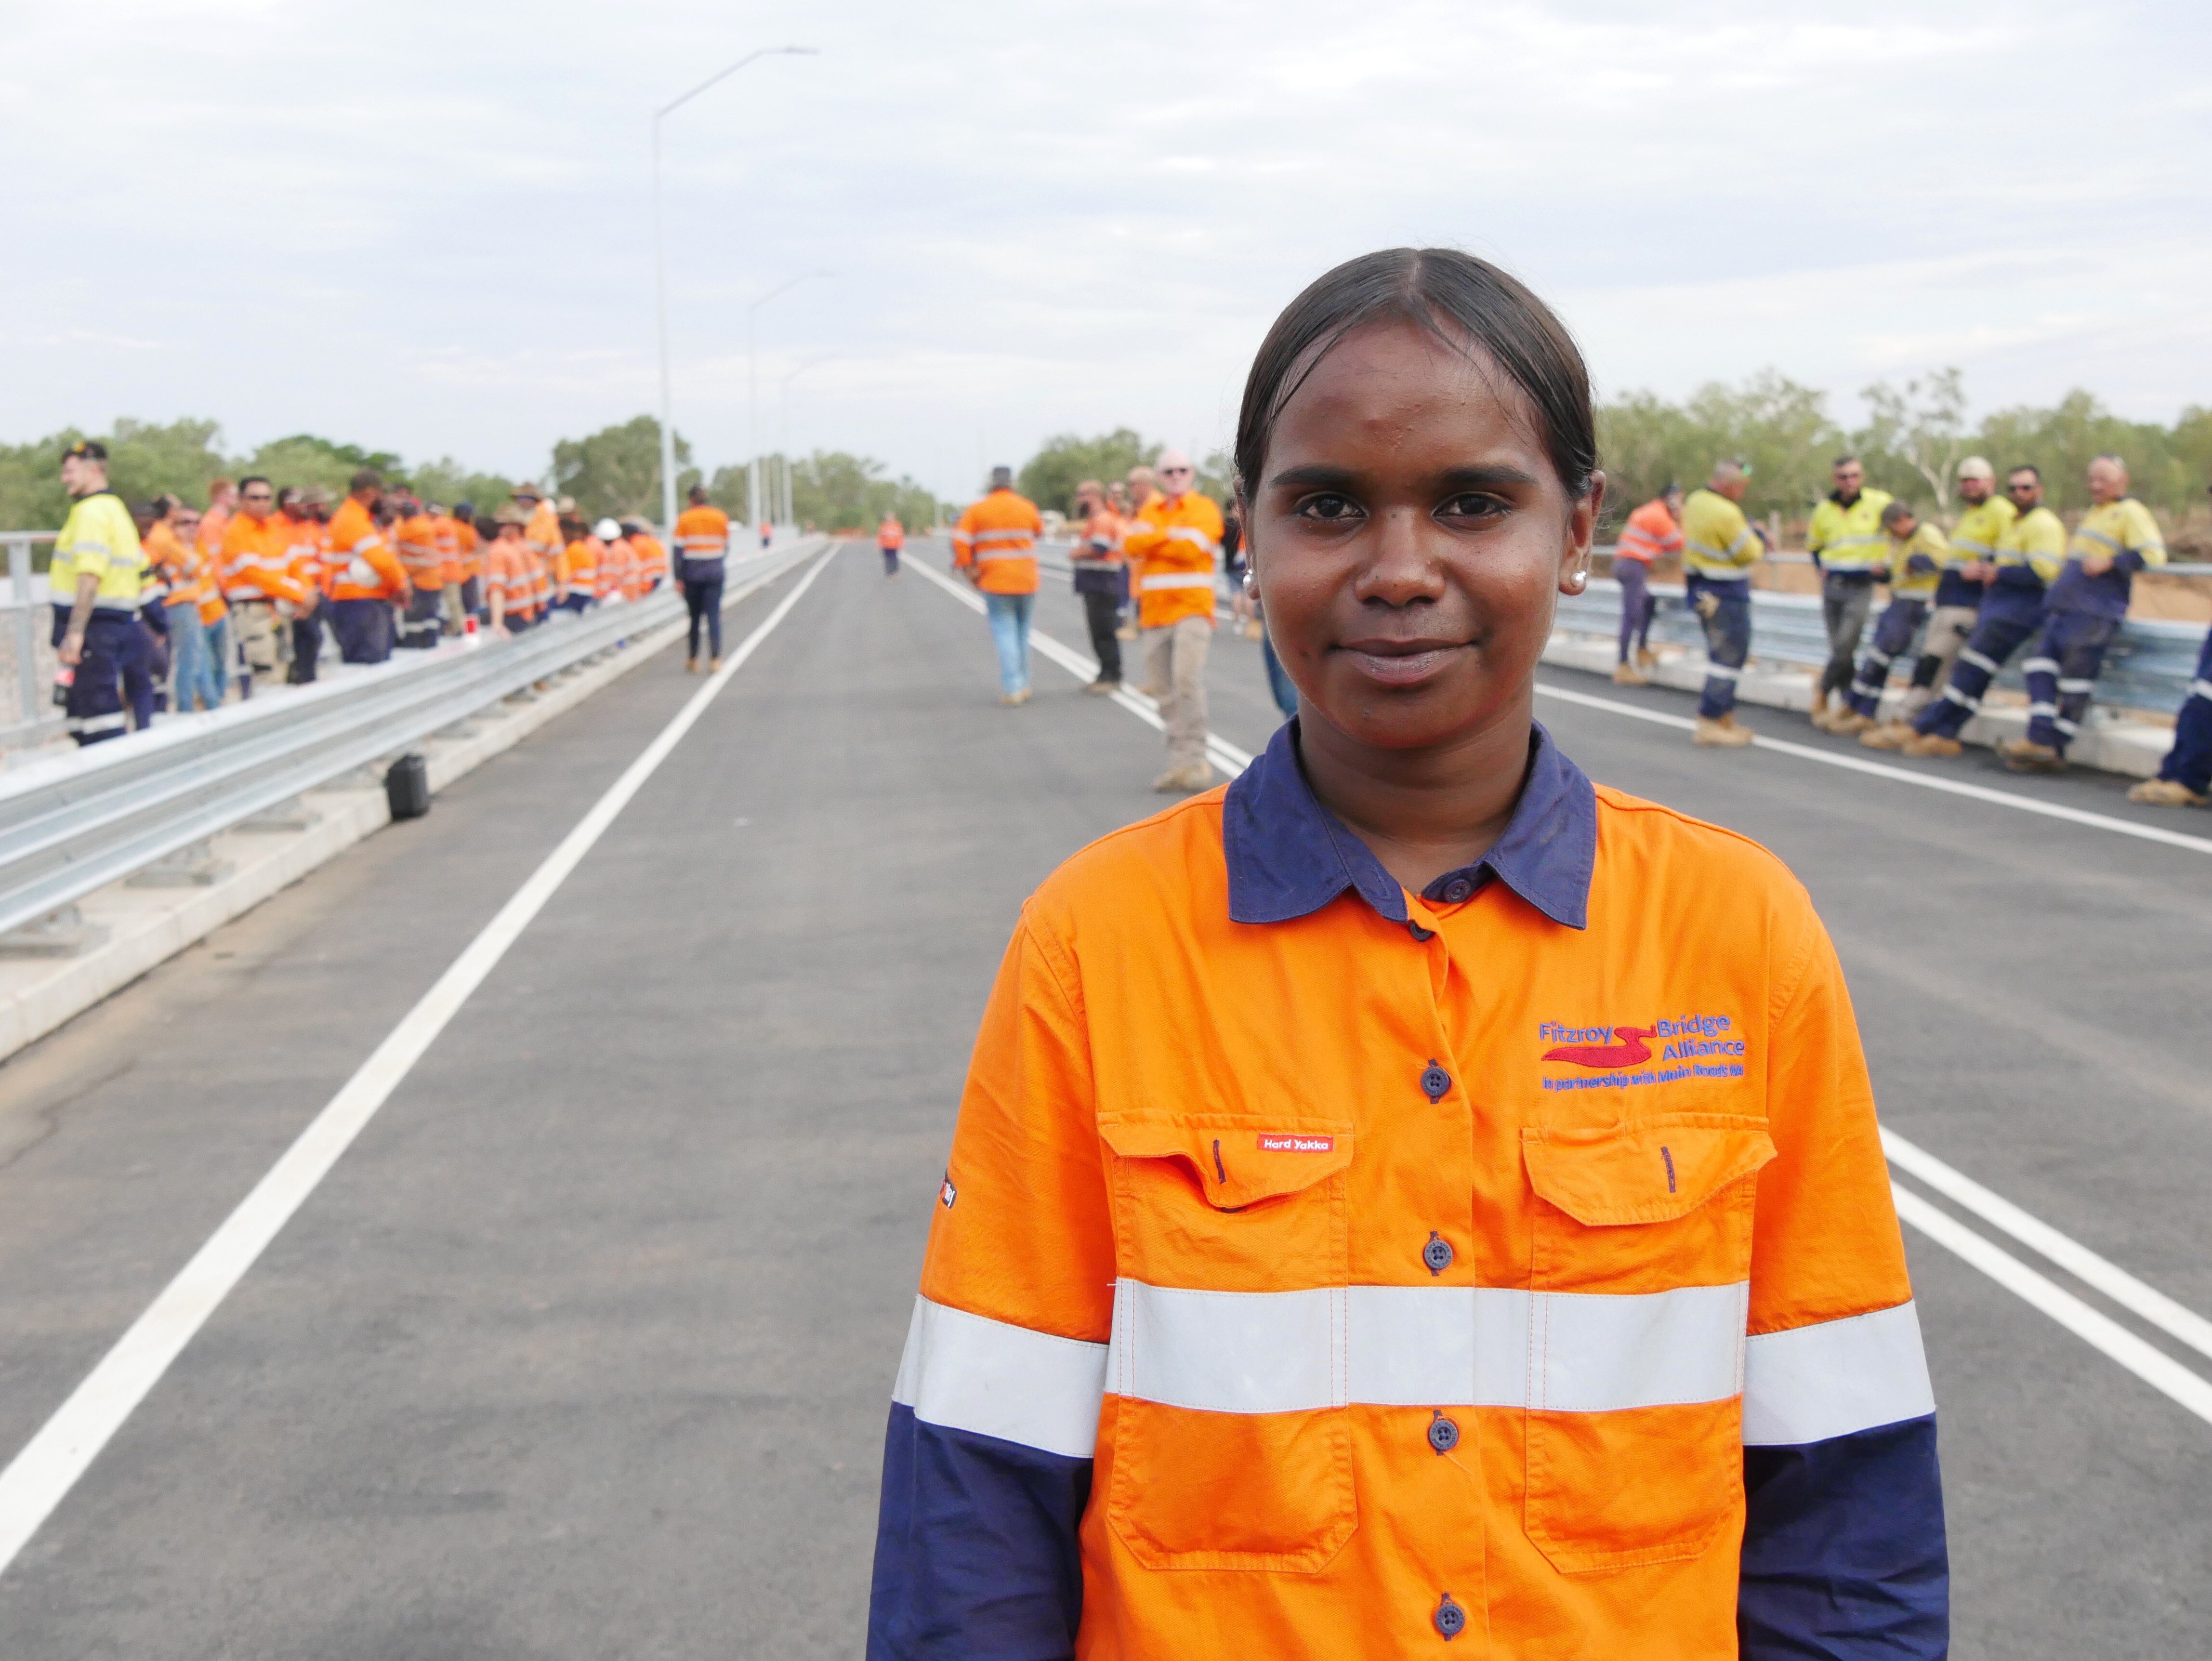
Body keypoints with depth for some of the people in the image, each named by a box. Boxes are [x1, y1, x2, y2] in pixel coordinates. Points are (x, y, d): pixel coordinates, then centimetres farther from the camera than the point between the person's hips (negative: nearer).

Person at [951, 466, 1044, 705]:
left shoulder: (977, 510, -4)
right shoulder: (1027, 508, 2)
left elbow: (960, 541, -11)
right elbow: (1039, 528, 21)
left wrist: (969, 571, -3)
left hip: (995, 582, -2)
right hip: (1027, 582, 2)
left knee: (1005, 633, -1)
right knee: (1022, 633, 15)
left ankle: (1012, 688, -8)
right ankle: (1023, 684, 20)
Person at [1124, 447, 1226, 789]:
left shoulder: (1204, 508, 0)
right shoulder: (1150, 511, 16)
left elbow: (1192, 549, -15)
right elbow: (1132, 544, -1)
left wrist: (1150, 542, -5)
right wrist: (1170, 535, -11)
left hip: (1192, 607, -6)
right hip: (1155, 610, 6)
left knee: (1187, 678, -20)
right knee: (1165, 689, 6)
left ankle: (1194, 759, -16)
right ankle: (1180, 764, 13)